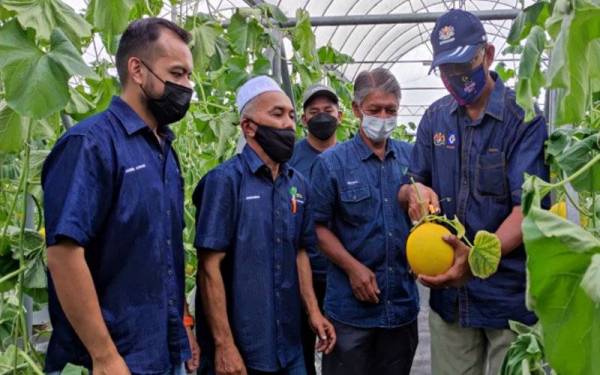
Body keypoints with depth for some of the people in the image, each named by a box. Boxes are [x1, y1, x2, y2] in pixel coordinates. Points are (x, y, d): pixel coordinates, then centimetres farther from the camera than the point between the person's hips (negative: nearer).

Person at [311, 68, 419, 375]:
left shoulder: (411, 156, 5)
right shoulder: (331, 163, -5)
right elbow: (319, 226, -6)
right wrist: (353, 267, -15)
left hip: (403, 301, 4)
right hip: (351, 304, -3)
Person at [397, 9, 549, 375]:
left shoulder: (524, 116, -9)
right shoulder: (435, 118, 7)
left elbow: (529, 208, -19)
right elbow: (408, 189, 12)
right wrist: (414, 192, -13)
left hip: (511, 294, -4)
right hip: (449, 293, 4)